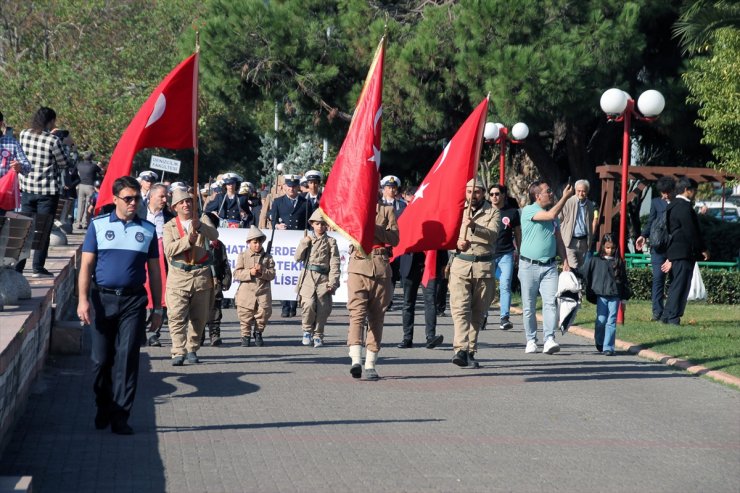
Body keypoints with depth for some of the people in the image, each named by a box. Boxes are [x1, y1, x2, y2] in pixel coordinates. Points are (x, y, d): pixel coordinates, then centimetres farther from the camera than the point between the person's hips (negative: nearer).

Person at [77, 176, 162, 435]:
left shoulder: (148, 230, 9)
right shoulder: (98, 225, 4)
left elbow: (154, 271, 12)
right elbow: (86, 265, 2)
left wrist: (157, 309, 10)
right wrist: (83, 300, -9)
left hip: (134, 301, 0)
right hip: (102, 299, 0)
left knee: (127, 359, -4)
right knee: (101, 359, 5)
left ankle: (120, 417, 0)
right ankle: (103, 408, 23)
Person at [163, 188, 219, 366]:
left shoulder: (201, 223, 8)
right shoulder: (170, 226, 6)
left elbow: (214, 235, -13)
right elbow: (169, 249, -8)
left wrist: (199, 226, -31)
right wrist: (188, 240, -21)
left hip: (201, 274, 2)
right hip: (179, 276, -2)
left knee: (199, 317, 7)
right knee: (176, 316, -12)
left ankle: (192, 349, 18)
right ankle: (178, 352, -13)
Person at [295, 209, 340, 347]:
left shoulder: (331, 242, 6)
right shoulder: (307, 239, 13)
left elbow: (334, 264, 1)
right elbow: (298, 258, 7)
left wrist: (333, 282, -7)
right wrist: (304, 243, -4)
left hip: (323, 279, 0)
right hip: (308, 277, 0)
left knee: (323, 308, -3)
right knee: (309, 304, -19)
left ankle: (318, 335, 16)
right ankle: (307, 330, 4)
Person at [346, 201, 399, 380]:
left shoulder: (386, 210, 11)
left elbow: (395, 238, 0)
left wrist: (374, 227, -11)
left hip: (381, 268, 1)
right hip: (358, 266, -1)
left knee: (376, 316, 2)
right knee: (357, 313, -13)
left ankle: (370, 364, 5)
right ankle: (356, 360, -23)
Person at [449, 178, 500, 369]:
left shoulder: (493, 212, 6)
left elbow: (493, 235, -11)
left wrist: (474, 226, -29)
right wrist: (457, 242, -17)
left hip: (483, 266, 0)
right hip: (460, 263, 0)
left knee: (478, 312, 5)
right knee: (460, 308, -14)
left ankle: (471, 352, 12)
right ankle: (461, 349, -24)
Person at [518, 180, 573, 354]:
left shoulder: (552, 211, 14)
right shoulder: (528, 211, -7)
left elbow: (558, 239, 19)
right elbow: (551, 215, -22)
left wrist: (565, 261, 11)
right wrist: (565, 197, -14)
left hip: (549, 266, 4)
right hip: (529, 266, -4)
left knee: (550, 302, -11)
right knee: (529, 307, 3)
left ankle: (549, 340, -15)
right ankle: (531, 340, 13)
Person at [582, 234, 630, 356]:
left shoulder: (619, 263, 8)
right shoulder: (595, 261, 3)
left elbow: (624, 280, 12)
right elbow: (584, 275, 3)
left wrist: (624, 298, 10)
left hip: (615, 296, 1)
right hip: (601, 295, -1)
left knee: (611, 322, -3)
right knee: (601, 320, -1)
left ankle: (608, 347, -1)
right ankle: (599, 342, 23)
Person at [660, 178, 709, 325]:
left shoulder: (672, 206, 17)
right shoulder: (685, 207, -15)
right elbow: (691, 231, -16)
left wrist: (670, 257, 23)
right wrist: (703, 249, -7)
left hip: (675, 251, 10)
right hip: (685, 252, -10)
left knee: (676, 285, 13)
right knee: (680, 285, -7)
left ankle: (667, 316, 14)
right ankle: (673, 318, -6)